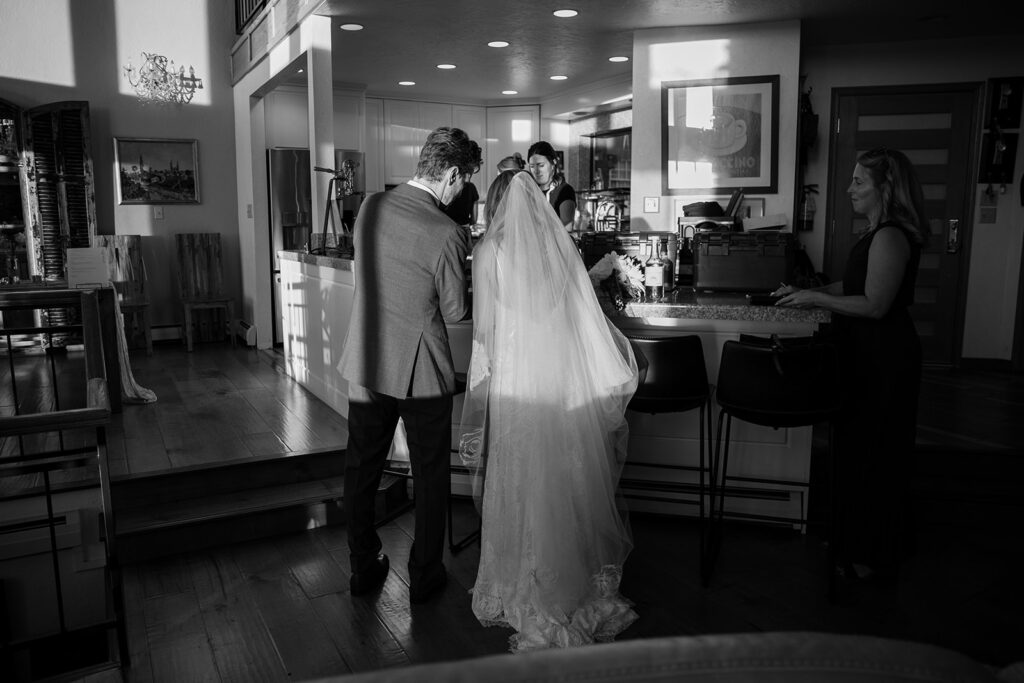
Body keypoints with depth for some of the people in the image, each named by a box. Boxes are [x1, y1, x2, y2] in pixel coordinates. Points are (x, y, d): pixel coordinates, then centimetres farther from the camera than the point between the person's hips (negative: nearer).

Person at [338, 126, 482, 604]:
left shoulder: (371, 206, -2)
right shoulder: (445, 234, -20)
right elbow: (454, 311, -10)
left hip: (366, 363, 5)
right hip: (421, 369, -5)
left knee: (362, 469, 18)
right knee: (430, 475, 13)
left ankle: (363, 568, 33)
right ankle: (424, 575, 27)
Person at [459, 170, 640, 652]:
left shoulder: (490, 250, -5)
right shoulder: (560, 243, 4)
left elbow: (484, 328, -6)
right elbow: (586, 316, 6)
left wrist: (482, 373, 12)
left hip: (518, 381, -4)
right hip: (568, 379, 4)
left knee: (522, 487, 8)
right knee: (570, 483, 14)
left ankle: (522, 593, 21)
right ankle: (579, 584, 29)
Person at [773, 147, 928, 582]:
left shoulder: (891, 237, -19)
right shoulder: (879, 233, 13)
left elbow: (874, 304, -24)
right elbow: (853, 287, 18)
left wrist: (816, 299, -18)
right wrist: (805, 291, 10)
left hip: (884, 361, -10)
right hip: (869, 357, 10)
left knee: (873, 453, 1)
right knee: (858, 446, 18)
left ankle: (872, 557, 16)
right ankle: (857, 539, 33)